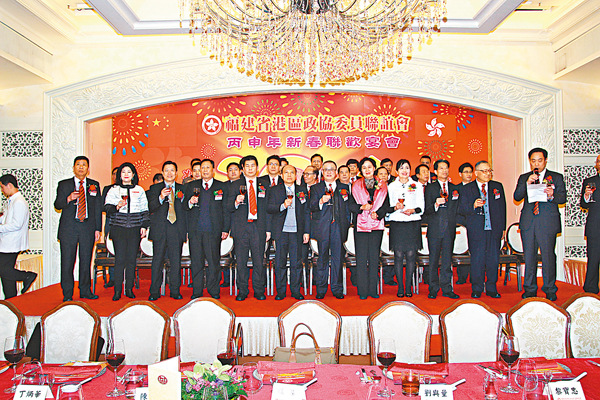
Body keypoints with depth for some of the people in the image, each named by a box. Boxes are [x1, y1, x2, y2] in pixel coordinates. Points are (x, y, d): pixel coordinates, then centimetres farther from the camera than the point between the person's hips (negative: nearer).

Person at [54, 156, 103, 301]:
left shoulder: (94, 185, 11)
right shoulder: (64, 184, 8)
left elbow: (98, 208, 10)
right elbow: (57, 205, 2)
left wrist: (98, 229, 5)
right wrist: (68, 198, -19)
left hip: (88, 228, 1)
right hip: (68, 228, -1)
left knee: (86, 260, 6)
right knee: (67, 261, 0)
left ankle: (85, 291, 17)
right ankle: (67, 294, 10)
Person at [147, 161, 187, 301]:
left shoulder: (183, 189, 14)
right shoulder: (154, 188, 11)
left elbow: (187, 208, 11)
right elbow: (150, 208, -4)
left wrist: (183, 199, -6)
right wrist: (161, 198, -18)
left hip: (177, 230, 1)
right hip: (160, 229, -1)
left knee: (176, 260, 2)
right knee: (157, 260, 2)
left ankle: (175, 291, 12)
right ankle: (154, 292, 11)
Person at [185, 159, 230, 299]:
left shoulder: (223, 187, 9)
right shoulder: (191, 186, 14)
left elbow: (226, 210, 6)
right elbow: (184, 207, 14)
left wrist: (226, 229, 0)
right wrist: (190, 203, -10)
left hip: (213, 230, -2)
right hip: (195, 230, 2)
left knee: (213, 261, 0)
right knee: (196, 261, 5)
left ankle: (214, 291, 13)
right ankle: (197, 292, 16)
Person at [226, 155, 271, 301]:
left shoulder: (264, 186, 12)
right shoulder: (235, 185, 8)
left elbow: (267, 209, 12)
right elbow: (228, 208, 3)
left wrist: (268, 229, 6)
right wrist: (236, 203, -19)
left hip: (259, 227, 1)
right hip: (241, 227, -1)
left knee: (259, 261, 3)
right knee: (241, 261, 3)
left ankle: (259, 291, 15)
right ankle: (242, 291, 15)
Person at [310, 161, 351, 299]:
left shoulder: (344, 187, 14)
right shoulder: (315, 188, 10)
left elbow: (347, 209, 14)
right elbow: (311, 207, -1)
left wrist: (346, 225, 6)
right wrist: (321, 201, -20)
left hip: (339, 227, 1)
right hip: (322, 228, -1)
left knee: (338, 258, 3)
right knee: (322, 258, 4)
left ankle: (337, 289, 13)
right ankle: (321, 289, 13)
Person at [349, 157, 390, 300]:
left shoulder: (382, 186, 10)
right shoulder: (356, 185, 7)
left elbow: (386, 205, 6)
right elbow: (351, 205, 3)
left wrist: (377, 213, -12)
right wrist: (362, 207, -15)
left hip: (376, 224, 1)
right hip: (361, 224, -1)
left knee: (374, 257, 4)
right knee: (361, 258, -2)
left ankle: (373, 289, 12)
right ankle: (363, 291, 5)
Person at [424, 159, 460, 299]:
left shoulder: (454, 188, 14)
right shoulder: (430, 188, 5)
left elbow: (456, 208, 17)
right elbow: (427, 210, -3)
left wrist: (454, 223, 6)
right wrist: (436, 205, -21)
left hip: (450, 229, 3)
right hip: (435, 229, -3)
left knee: (447, 260, 6)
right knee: (433, 260, 1)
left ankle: (446, 289, 14)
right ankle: (433, 289, 10)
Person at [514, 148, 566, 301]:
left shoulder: (556, 177, 10)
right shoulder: (523, 178, 14)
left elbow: (563, 197, 1)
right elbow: (517, 197, 1)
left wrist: (552, 196, -20)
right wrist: (527, 183, -12)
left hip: (548, 223, -2)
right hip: (528, 223, 2)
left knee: (548, 256, -2)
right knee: (529, 256, 6)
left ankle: (550, 290, 10)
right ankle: (530, 289, 16)